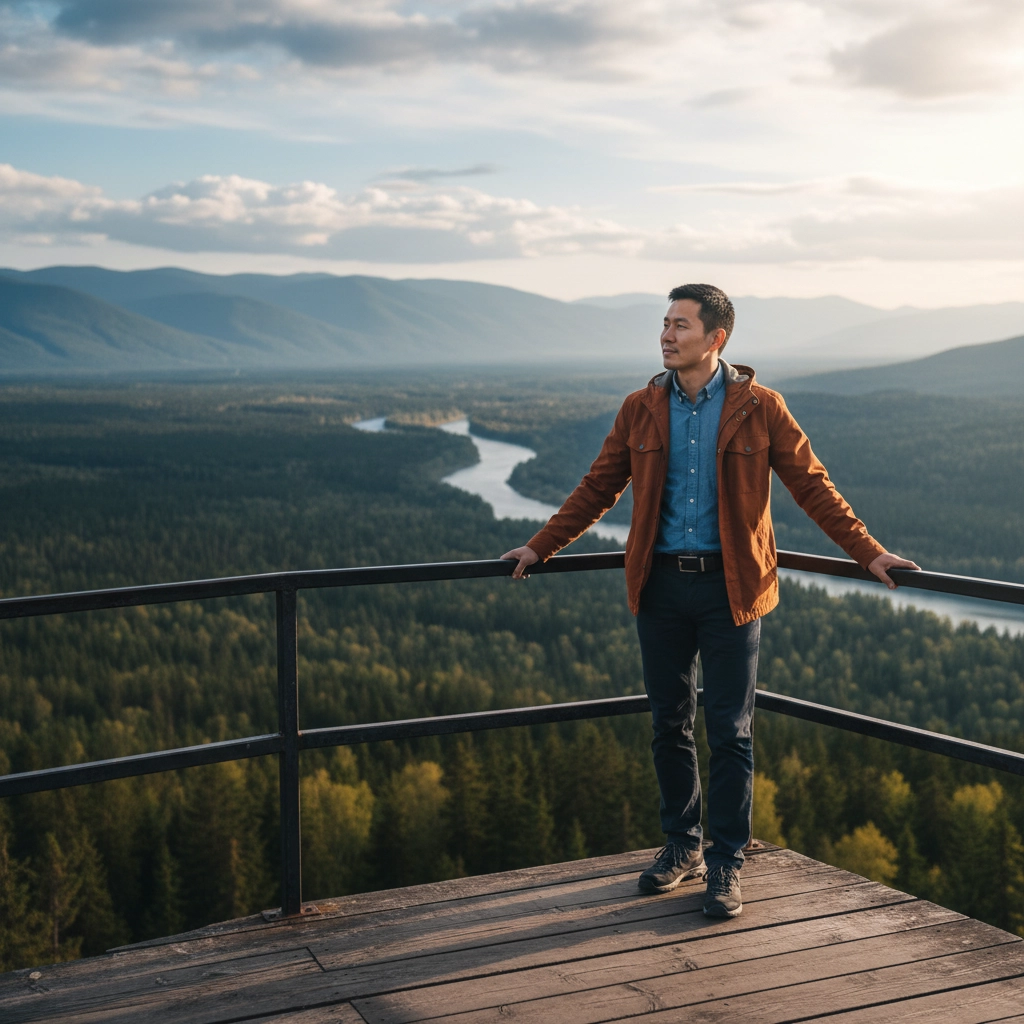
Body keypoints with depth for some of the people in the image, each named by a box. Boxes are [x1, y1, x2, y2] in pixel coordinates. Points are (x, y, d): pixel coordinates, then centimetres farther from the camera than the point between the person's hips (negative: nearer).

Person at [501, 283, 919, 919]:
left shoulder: (759, 408, -2)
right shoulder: (641, 410, 6)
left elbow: (812, 486, 0)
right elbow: (598, 488, 13)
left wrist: (867, 552, -5)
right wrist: (539, 547, 13)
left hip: (731, 586, -3)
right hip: (661, 584, 3)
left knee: (730, 733, 1)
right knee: (670, 726, 11)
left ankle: (726, 866, 13)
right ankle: (683, 847, 27)